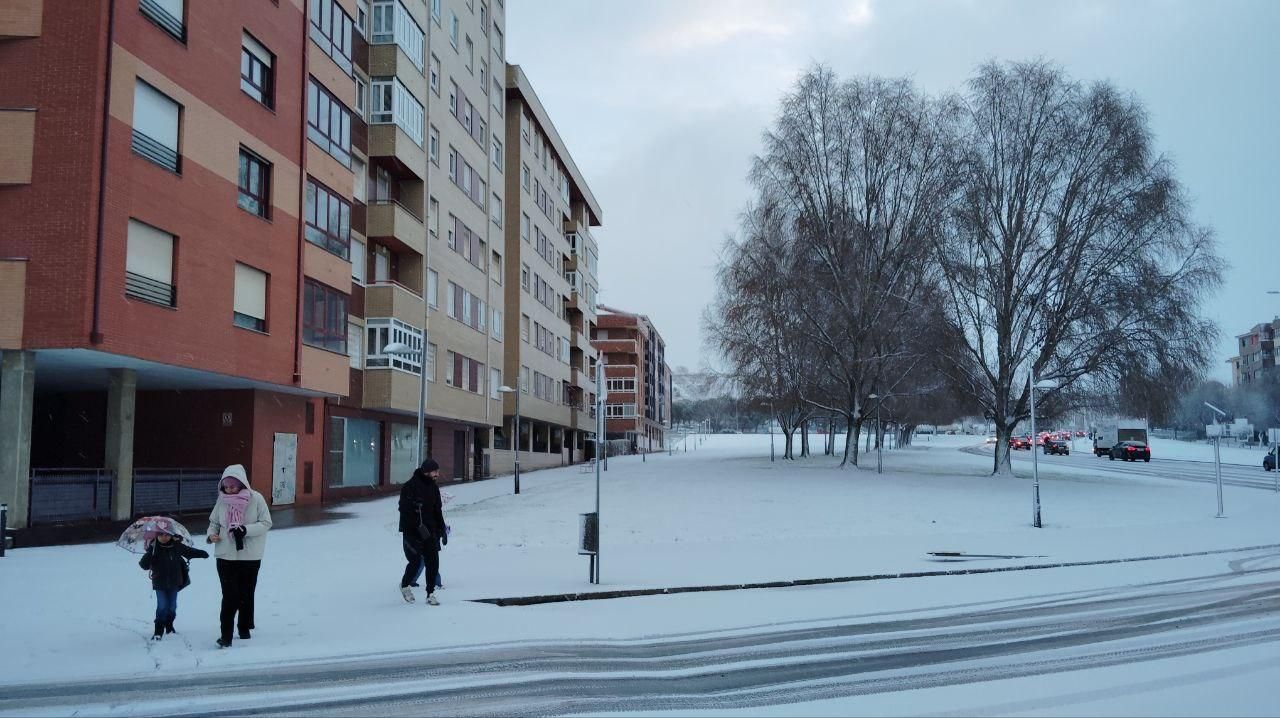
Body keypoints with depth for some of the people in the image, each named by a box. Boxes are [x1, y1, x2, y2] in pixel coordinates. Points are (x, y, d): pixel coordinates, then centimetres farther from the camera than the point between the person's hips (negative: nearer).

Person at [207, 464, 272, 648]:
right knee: (230, 596, -7)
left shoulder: (256, 499, -10)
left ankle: (244, 628, 32)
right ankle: (226, 635, -2)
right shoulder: (222, 500, -2)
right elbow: (214, 521, 11)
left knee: (246, 595, 14)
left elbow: (266, 523, -9)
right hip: (226, 556, 1)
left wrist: (246, 529, -23)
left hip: (250, 557, 0)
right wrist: (212, 534, -9)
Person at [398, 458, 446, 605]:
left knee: (433, 562, 0)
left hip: (430, 531, 6)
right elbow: (405, 509, -19)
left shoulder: (434, 487, 9)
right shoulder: (410, 486, -13)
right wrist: (419, 526, -24)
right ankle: (405, 585, 21)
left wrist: (442, 530, 14)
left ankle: (430, 593, 10)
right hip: (412, 531, -6)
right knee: (416, 561, -7)